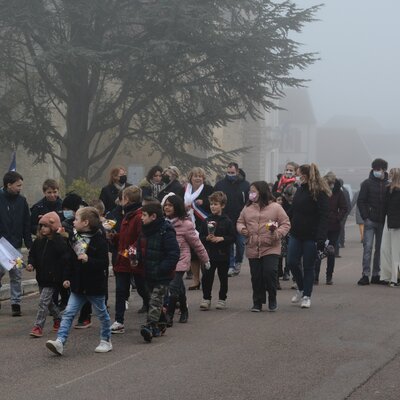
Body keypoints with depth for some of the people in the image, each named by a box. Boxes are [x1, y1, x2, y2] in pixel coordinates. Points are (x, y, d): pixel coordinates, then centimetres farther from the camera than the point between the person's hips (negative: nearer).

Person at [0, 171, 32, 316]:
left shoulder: (21, 201, 5)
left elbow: (27, 224, 8)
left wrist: (29, 243, 3)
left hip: (15, 245, 3)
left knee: (16, 275, 4)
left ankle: (16, 303, 9)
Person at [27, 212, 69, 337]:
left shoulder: (59, 241, -15)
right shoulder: (39, 240, 4)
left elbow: (65, 258, -17)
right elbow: (32, 253, 14)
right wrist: (31, 264, -3)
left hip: (53, 278, -7)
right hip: (41, 277, 7)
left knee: (43, 301, -10)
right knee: (49, 301, 19)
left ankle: (38, 326, -7)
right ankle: (58, 319, 39)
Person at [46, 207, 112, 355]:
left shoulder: (99, 240, -15)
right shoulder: (75, 239, 6)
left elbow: (104, 263, -20)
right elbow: (71, 261, 14)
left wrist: (88, 260, -32)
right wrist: (67, 277, 9)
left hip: (94, 286, -6)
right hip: (78, 285, 6)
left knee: (102, 313, 12)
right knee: (68, 313, -4)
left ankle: (106, 341, 27)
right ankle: (60, 342, -10)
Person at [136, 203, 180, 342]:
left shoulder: (166, 232, -16)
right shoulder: (145, 231, 9)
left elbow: (174, 253, -19)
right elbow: (141, 250, 22)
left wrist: (161, 269, -22)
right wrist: (137, 257, -1)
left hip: (162, 275, -8)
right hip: (149, 273, 8)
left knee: (155, 300, -15)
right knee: (155, 300, 16)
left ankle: (150, 326, -23)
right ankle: (161, 325, 29)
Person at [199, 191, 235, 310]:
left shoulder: (227, 221, -3)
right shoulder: (206, 221, 4)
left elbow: (232, 237, -4)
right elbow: (201, 237, 6)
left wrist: (221, 238, -17)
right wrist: (207, 238, -14)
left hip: (223, 254, -1)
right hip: (209, 254, 1)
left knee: (223, 277, 9)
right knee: (206, 277, -3)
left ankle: (222, 299, 21)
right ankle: (206, 299, 7)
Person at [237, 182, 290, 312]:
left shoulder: (275, 207, 0)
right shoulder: (247, 208, 11)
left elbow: (286, 223, 1)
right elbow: (240, 222, 20)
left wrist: (278, 233, -16)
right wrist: (242, 229, -2)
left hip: (271, 248, -4)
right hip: (252, 249, 4)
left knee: (270, 272, -13)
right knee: (256, 276, 6)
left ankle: (272, 300, 9)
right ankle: (257, 302, 20)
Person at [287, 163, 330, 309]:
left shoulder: (320, 193, -11)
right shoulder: (300, 189, 12)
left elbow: (323, 217, -17)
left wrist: (321, 238, -24)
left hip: (311, 236, -6)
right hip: (296, 234, 6)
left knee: (308, 266, 1)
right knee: (292, 262, 1)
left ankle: (306, 296, 13)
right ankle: (301, 289, 23)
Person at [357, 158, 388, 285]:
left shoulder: (388, 185, 5)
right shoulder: (367, 183, 0)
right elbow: (361, 201, -1)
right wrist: (365, 217, -9)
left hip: (383, 222, 3)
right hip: (370, 221, -2)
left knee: (380, 248, 7)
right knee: (368, 247, -5)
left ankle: (376, 275, 14)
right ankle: (366, 275, -5)